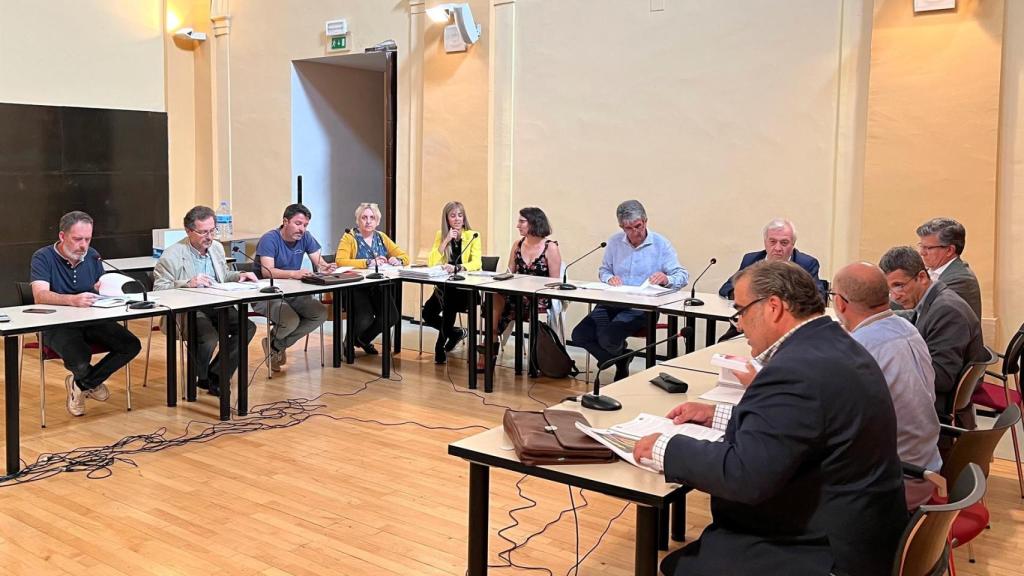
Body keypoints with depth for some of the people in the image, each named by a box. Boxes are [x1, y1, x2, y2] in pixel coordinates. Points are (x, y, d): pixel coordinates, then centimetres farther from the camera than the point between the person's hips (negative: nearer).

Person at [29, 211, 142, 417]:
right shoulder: (43, 257, -9)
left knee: (131, 345, -16)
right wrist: (72, 300, -43)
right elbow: (40, 295, -24)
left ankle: (82, 384, 6)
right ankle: (91, 382, 9)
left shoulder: (92, 256, 8)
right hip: (57, 324, -5)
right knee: (80, 360, -33)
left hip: (92, 320, 5)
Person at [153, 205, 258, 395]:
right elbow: (159, 288, -12)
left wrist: (238, 276, 8)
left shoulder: (217, 248, 15)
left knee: (248, 327, -15)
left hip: (217, 307, 7)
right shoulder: (172, 255, -6)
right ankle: (197, 379, 1)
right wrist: (187, 284, -25)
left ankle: (214, 377, -4)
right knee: (209, 337, -33)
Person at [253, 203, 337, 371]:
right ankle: (273, 342, 8)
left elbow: (319, 262, -1)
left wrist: (325, 267, -27)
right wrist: (293, 273, -45)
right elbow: (267, 271, -29)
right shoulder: (269, 239, -16)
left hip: (292, 293, 7)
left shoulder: (305, 237, 2)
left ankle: (276, 345, 3)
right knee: (291, 320, -31)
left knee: (321, 313, -13)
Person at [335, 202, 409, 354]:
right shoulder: (350, 238, -3)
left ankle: (363, 340, 13)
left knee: (392, 317, -18)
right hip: (357, 287, -5)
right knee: (365, 320, -28)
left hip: (378, 288, 5)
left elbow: (405, 257, 14)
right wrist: (369, 263, -27)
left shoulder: (382, 237, 14)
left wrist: (397, 260, -11)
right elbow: (340, 261, -19)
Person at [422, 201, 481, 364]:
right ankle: (456, 333, 9)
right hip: (445, 287, 4)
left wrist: (456, 268, -34)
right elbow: (431, 263, -5)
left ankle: (440, 347, -14)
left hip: (468, 287, -4)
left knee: (449, 303, -34)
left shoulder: (473, 236, -2)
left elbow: (476, 263, -16)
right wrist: (446, 241, -12)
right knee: (427, 314, -20)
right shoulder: (440, 235, 7)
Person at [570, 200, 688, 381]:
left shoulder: (661, 244, 0)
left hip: (643, 307, -5)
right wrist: (609, 278, -2)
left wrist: (666, 279, -26)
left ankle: (620, 359, 12)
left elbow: (682, 276, -3)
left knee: (609, 338, -29)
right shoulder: (615, 242, 11)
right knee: (580, 335, -16)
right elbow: (604, 270, 23)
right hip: (612, 302, 5)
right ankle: (620, 362, 8)